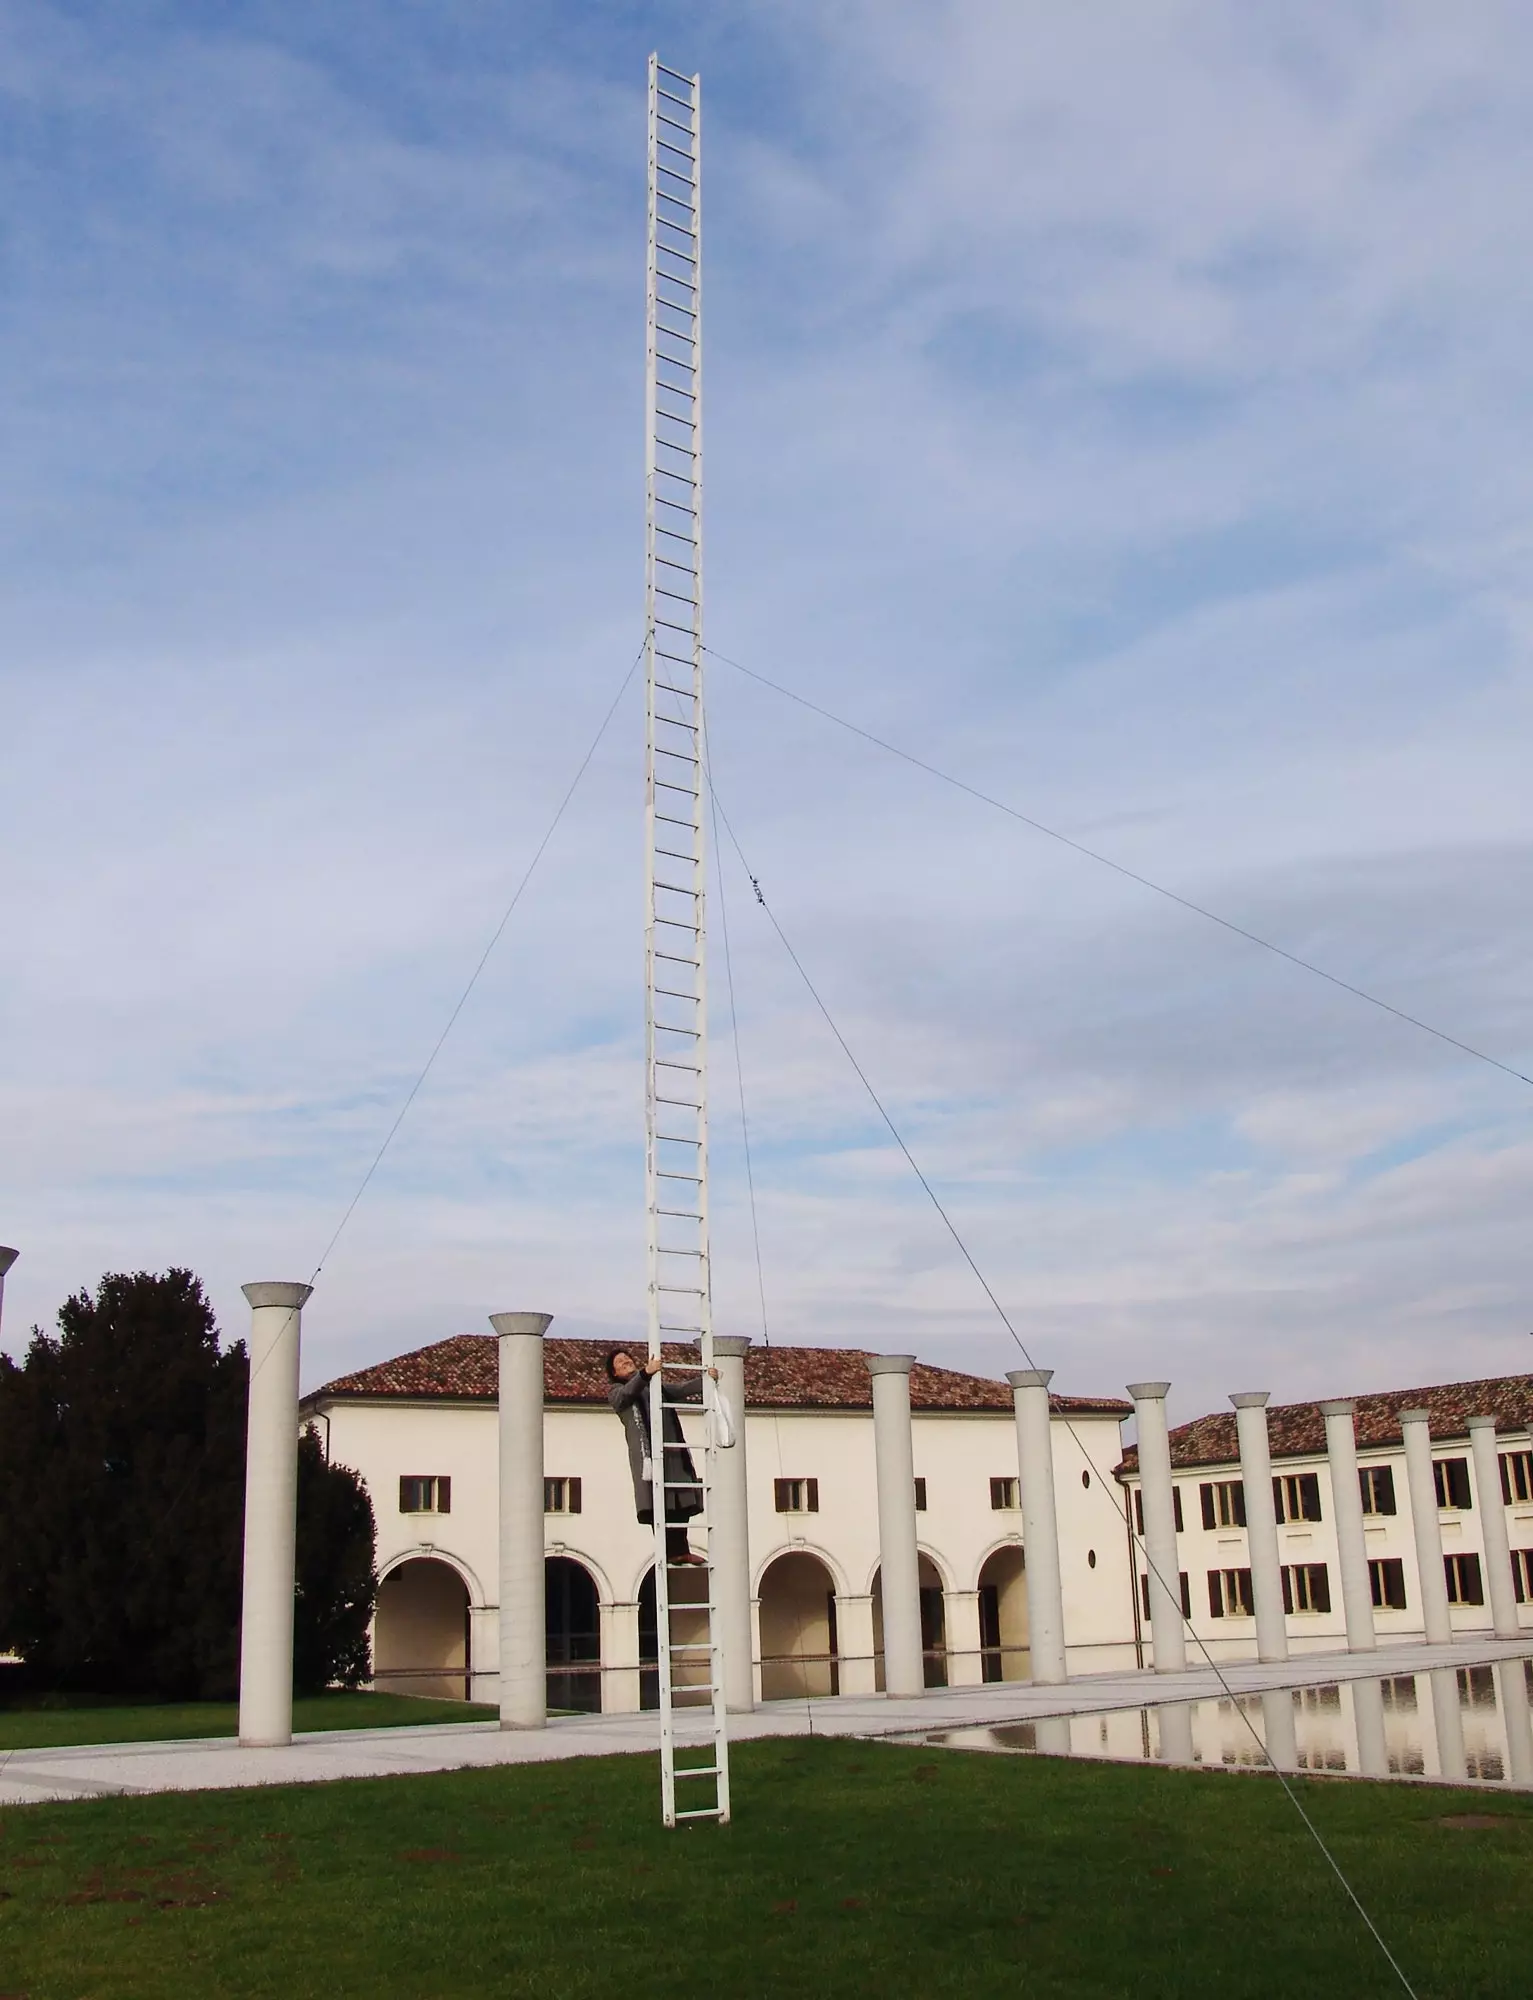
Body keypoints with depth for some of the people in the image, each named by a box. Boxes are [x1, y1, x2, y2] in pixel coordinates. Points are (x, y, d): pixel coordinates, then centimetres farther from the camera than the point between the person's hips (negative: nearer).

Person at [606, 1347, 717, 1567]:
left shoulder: (657, 1385, 29)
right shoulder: (616, 1391, 14)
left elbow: (682, 1391, 18)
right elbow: (628, 1392, -9)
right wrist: (645, 1373, -26)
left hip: (672, 1448, 5)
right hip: (645, 1447, -5)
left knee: (681, 1499, -1)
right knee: (656, 1501, -12)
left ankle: (681, 1549, 2)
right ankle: (669, 1551, -13)